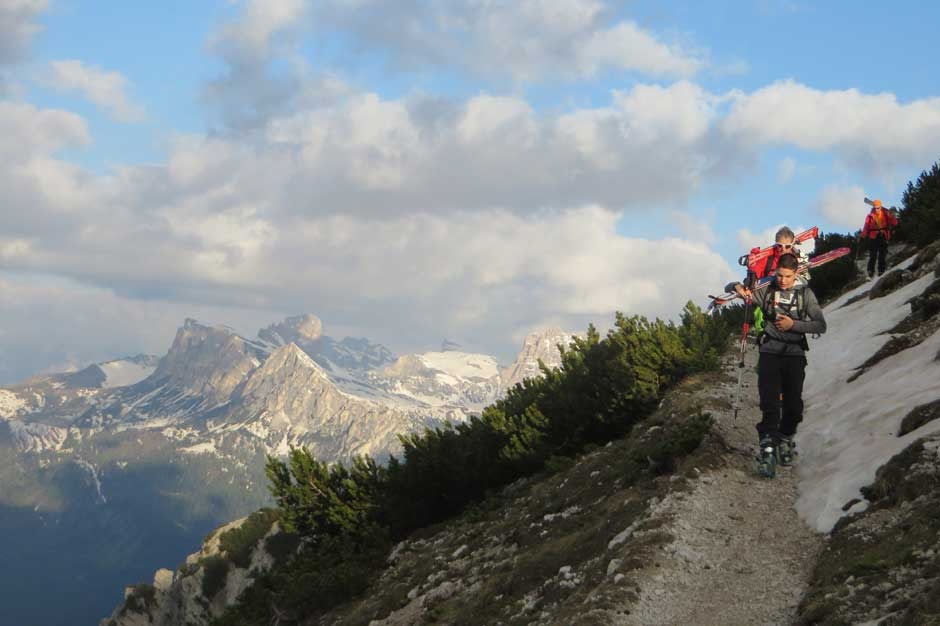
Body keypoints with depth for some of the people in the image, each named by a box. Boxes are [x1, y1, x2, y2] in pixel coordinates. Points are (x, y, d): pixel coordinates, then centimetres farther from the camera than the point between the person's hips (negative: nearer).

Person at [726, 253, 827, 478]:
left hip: (794, 353, 1)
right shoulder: (766, 290, 2)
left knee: (794, 404, 2)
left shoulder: (805, 293, 1)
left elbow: (821, 325, -3)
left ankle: (786, 439, 26)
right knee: (770, 402, -13)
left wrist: (794, 325, -15)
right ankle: (768, 450, -17)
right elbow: (730, 287, 8)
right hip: (769, 352, -1)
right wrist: (738, 288, -16)